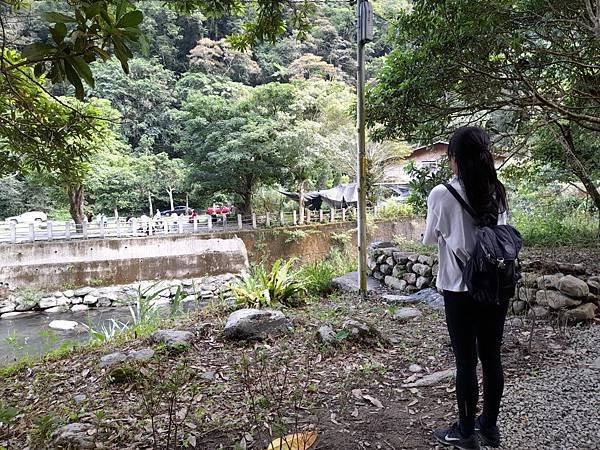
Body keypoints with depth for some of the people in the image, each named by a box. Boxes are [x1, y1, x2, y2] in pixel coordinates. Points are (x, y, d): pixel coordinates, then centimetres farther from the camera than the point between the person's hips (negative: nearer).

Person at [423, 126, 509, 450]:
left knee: (466, 362, 7)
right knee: (491, 358, 15)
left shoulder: (442, 194, -14)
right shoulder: (497, 192, 0)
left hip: (460, 290, -5)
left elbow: (430, 239, 0)